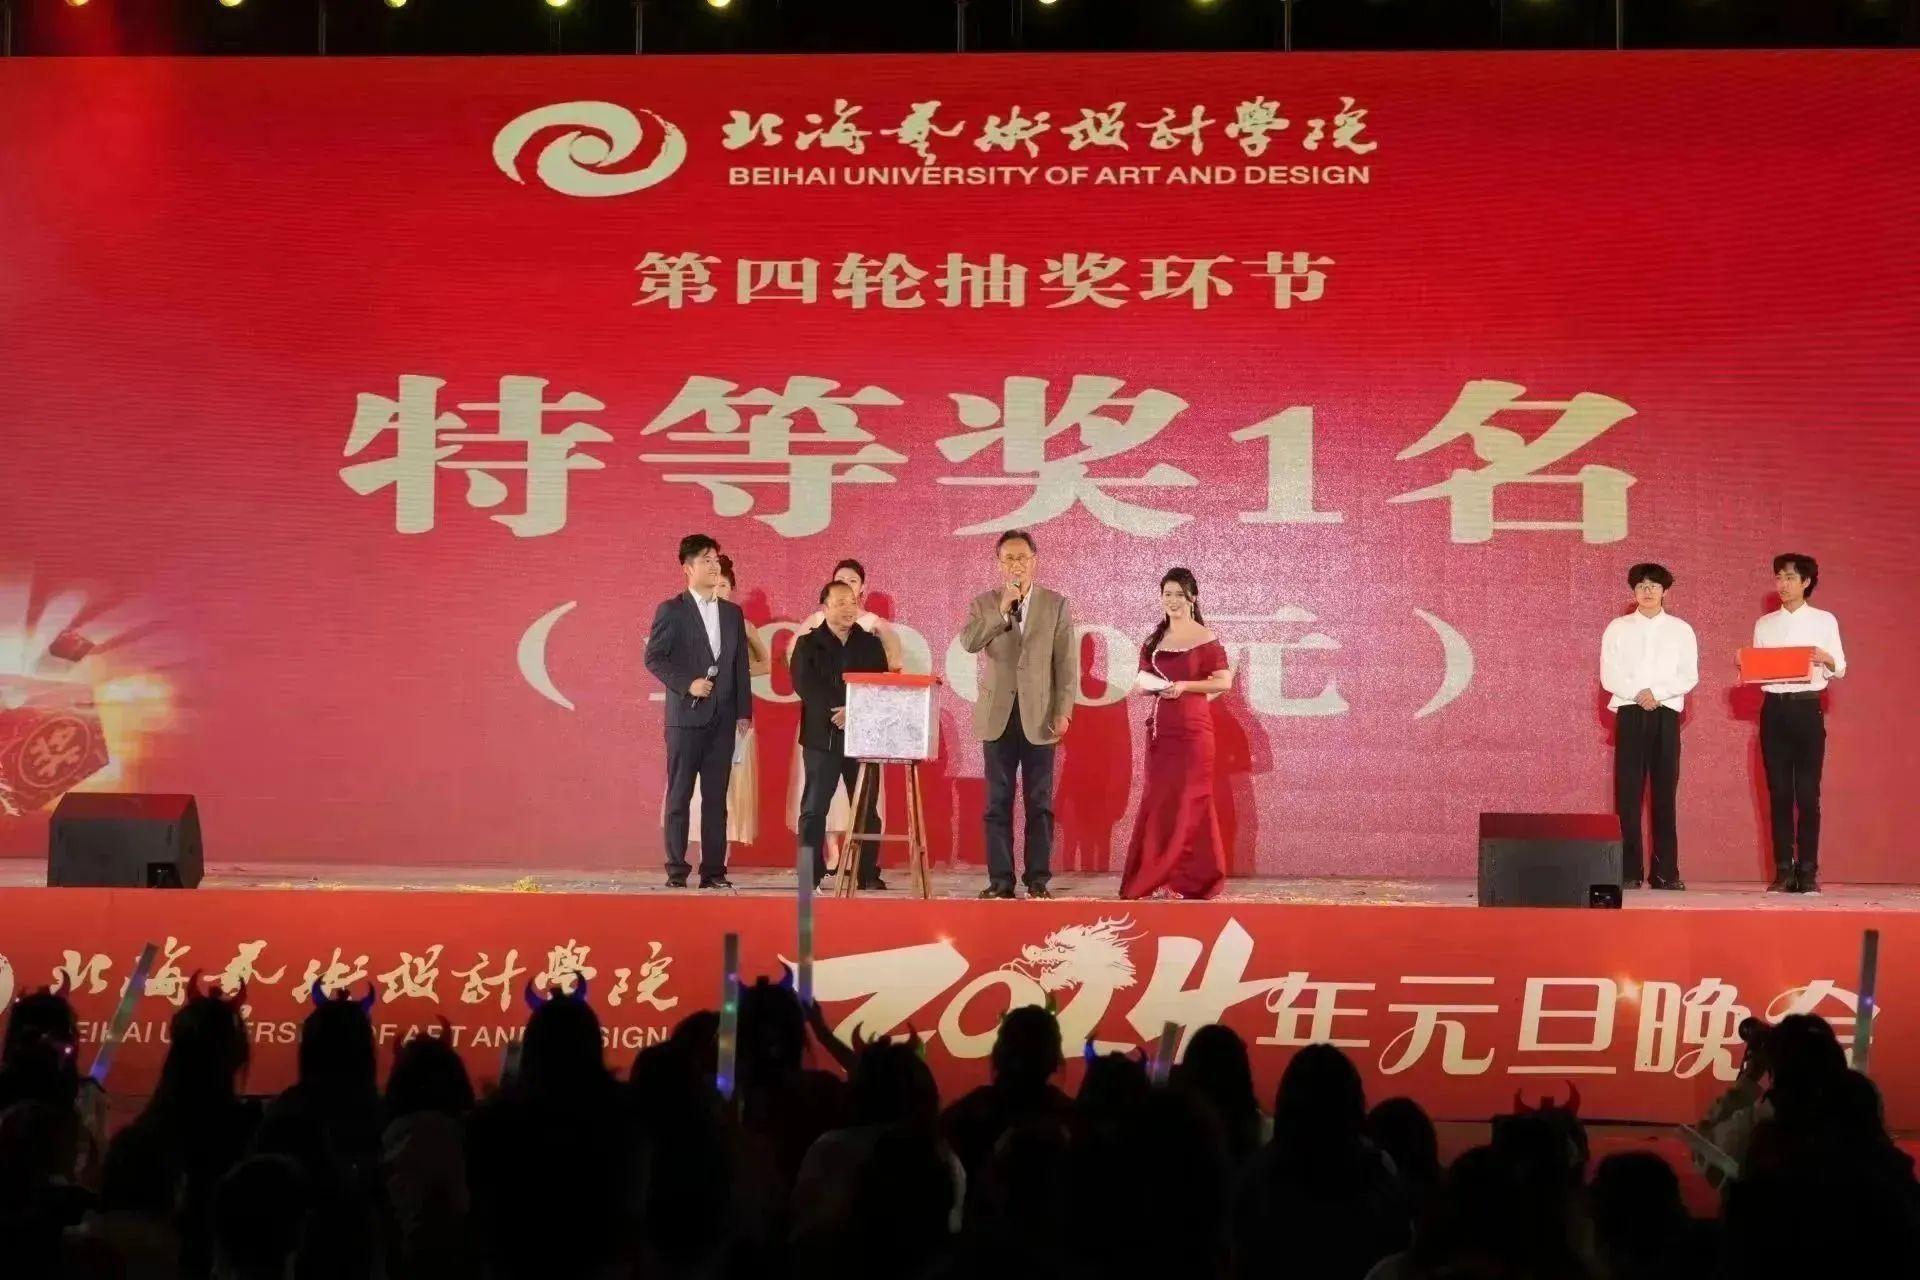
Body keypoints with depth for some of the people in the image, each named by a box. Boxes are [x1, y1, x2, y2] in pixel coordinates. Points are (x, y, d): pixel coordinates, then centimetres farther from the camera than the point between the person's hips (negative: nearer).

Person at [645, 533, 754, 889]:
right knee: (679, 796, -1)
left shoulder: (732, 613, 14)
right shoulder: (671, 611, 0)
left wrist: (744, 711, 7)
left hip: (723, 719, 4)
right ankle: (676, 870, 2)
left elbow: (741, 665, 13)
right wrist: (687, 684, -15)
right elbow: (654, 657, -4)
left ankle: (714, 870, 8)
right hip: (686, 716, -4)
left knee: (717, 797, 4)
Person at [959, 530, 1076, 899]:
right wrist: (1002, 610, -16)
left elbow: (1067, 662, 1)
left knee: (1039, 802, 2)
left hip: (1039, 715, -1)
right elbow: (968, 643, -11)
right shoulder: (984, 602, 7)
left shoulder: (1057, 604, 4)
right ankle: (1000, 879, 6)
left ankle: (1038, 879, 7)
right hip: (998, 715, 1)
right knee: (998, 802, 2)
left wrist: (1063, 711, -6)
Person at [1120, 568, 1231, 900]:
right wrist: (1146, 685, -3)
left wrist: (1184, 686, -18)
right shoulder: (1154, 640, 12)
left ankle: (1189, 878, 3)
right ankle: (1160, 875, 12)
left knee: (1188, 800, -3)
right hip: (1160, 727, 6)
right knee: (1159, 801, 6)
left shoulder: (1205, 639, -5)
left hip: (1192, 727, -6)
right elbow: (1144, 683, 20)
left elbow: (1224, 681, -9)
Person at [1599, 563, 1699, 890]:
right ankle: (1629, 871, -2)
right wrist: (1638, 693, -14)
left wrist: (1657, 692, -13)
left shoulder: (1681, 630, 9)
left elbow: (1689, 676, 1)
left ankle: (1666, 871, 2)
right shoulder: (1617, 628, 8)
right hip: (1629, 713, 0)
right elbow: (1609, 677, 1)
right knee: (1628, 794, -4)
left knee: (1665, 793, 0)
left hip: (1666, 714, 0)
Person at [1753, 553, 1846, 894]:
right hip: (1774, 709, 2)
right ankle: (1783, 871, 4)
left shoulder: (1825, 621, 5)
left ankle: (1808, 872, -2)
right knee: (1779, 792, 1)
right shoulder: (1764, 624, 13)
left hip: (1807, 708, -2)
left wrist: (1825, 658, -16)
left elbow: (1840, 670, 5)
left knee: (1808, 792, -4)